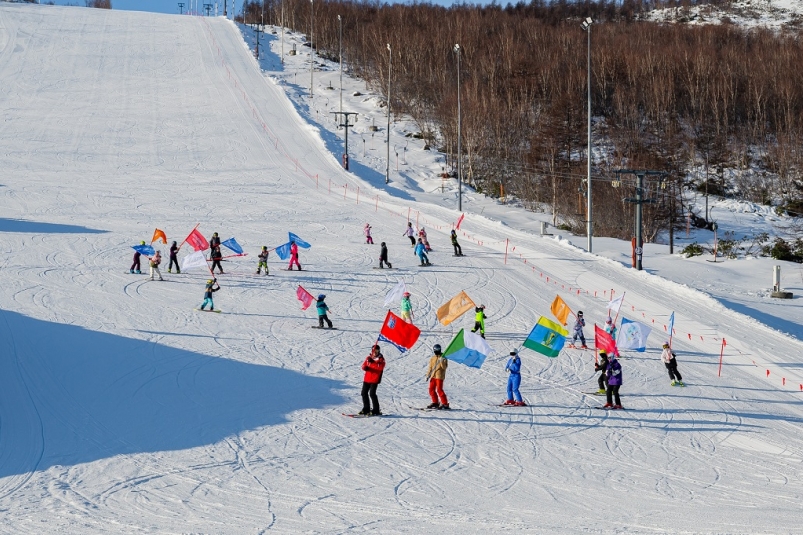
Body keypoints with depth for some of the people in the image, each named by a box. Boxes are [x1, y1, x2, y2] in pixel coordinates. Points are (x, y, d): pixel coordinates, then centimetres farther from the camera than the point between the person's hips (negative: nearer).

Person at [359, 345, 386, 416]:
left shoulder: (381, 359, -2)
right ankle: (366, 409, 20)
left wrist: (372, 362, -25)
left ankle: (376, 410, -6)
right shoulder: (368, 358, 13)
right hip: (367, 379, 6)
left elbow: (380, 367, -17)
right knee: (364, 393, 7)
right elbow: (364, 366, 10)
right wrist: (365, 367, -15)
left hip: (375, 379, -6)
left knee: (372, 394, -14)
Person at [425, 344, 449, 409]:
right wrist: (428, 375, 12)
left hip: (439, 376, -7)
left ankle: (445, 403, -7)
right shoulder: (432, 358, 12)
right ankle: (435, 402, 19)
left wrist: (442, 362, -30)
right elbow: (430, 367, 18)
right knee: (431, 389, 6)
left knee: (439, 390, -12)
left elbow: (444, 367, -15)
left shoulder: (443, 358, -5)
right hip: (433, 376, 7)